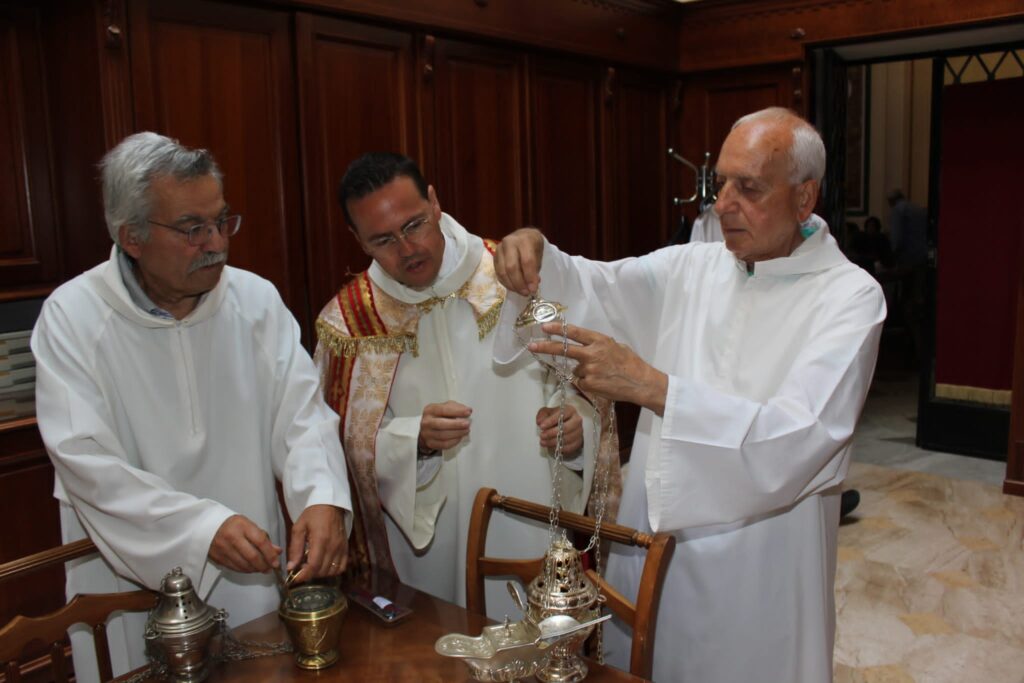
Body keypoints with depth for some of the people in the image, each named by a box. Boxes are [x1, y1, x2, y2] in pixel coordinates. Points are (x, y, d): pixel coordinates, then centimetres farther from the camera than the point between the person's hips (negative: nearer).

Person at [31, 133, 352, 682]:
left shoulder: (256, 299, -5)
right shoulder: (71, 316, -12)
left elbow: (301, 413, -8)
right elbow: (86, 460, -18)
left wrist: (322, 496, -28)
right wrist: (203, 525, -29)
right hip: (132, 581, -2)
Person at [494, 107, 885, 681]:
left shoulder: (850, 296, -12)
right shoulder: (689, 269, 3)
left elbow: (794, 443, -24)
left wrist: (650, 386, -31)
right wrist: (533, 251, -17)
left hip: (760, 573, -4)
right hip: (651, 550, 4)